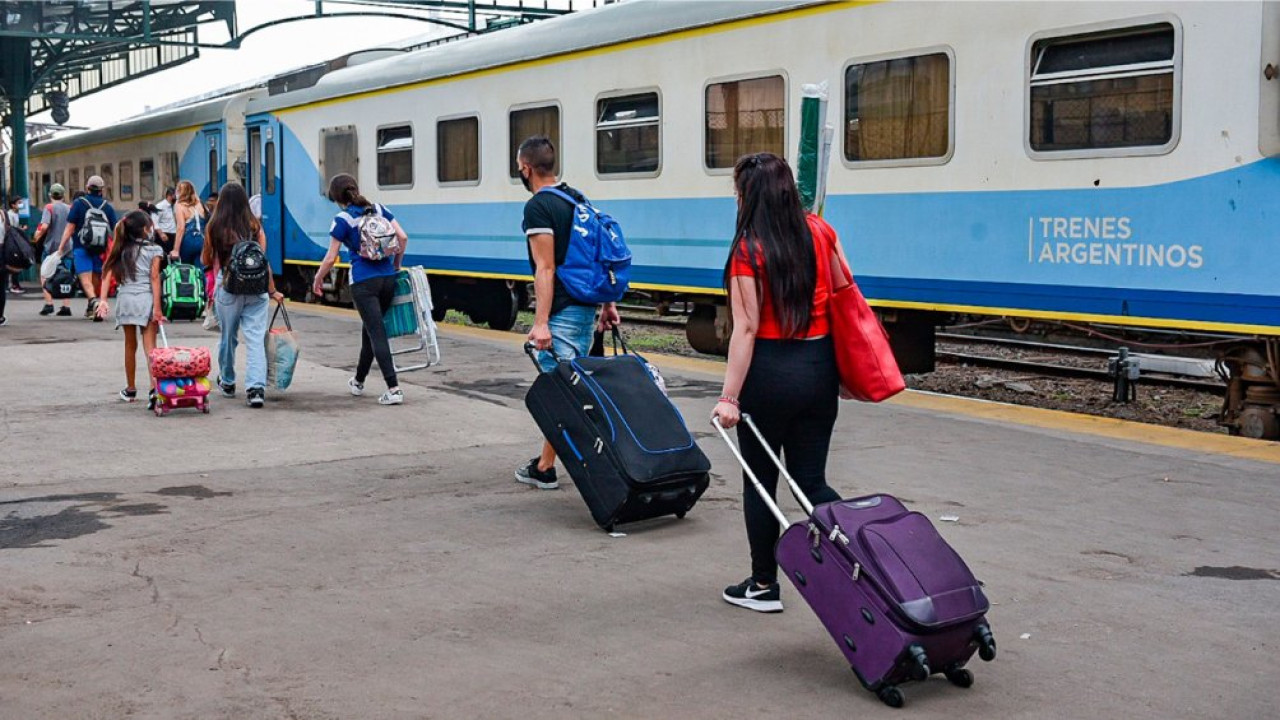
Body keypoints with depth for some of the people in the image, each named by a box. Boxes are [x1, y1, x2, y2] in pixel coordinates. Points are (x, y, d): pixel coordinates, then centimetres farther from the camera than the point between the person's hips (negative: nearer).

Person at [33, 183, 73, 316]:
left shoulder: (49, 207, -8)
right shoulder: (69, 208, 5)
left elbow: (44, 226, -20)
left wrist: (37, 235, -4)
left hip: (51, 246, -4)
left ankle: (48, 304, 1)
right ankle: (66, 306, 4)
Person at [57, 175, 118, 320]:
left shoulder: (79, 204, -2)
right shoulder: (108, 207, 6)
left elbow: (70, 227, -6)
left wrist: (61, 247, -4)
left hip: (81, 247, -3)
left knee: (85, 279, -10)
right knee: (96, 278, 15)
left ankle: (94, 301, -35)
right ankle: (91, 309, 26)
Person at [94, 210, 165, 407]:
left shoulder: (122, 249, 9)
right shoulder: (154, 250, -2)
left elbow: (107, 273, 0)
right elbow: (154, 278, -8)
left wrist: (103, 299, -2)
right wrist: (157, 308, -9)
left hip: (125, 298, 3)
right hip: (146, 299, -3)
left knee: (130, 346, 16)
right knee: (149, 347, -4)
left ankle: (130, 390, 26)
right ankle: (154, 388, -21)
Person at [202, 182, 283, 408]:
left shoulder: (214, 226, 1)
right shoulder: (255, 226, 2)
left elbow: (206, 260, 9)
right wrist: (272, 290, 8)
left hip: (227, 287, 0)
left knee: (228, 336, 17)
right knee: (256, 338, -3)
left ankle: (227, 382, 33)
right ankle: (256, 388, -16)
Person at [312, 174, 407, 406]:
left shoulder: (342, 219, -5)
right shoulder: (378, 209, 9)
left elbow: (330, 258, -5)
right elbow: (402, 237, 4)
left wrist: (317, 280, 12)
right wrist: (396, 265, 18)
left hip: (363, 281, -5)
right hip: (387, 278, 5)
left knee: (376, 333, -5)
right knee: (370, 328, 20)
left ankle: (393, 389, -13)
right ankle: (358, 381, 35)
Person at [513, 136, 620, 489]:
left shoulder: (538, 207, -13)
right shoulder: (576, 198, 14)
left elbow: (545, 268, -19)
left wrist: (541, 323, -22)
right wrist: (608, 303, 17)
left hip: (561, 313, -9)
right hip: (586, 307, 9)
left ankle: (546, 469, 2)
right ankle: (545, 462, 25)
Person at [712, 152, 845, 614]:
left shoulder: (748, 250, -13)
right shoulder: (818, 231, 2)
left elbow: (747, 328, -17)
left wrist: (729, 397, -16)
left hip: (770, 369, -5)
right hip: (820, 367, 5)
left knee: (760, 481, 10)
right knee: (811, 481, 14)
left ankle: (764, 585, 19)